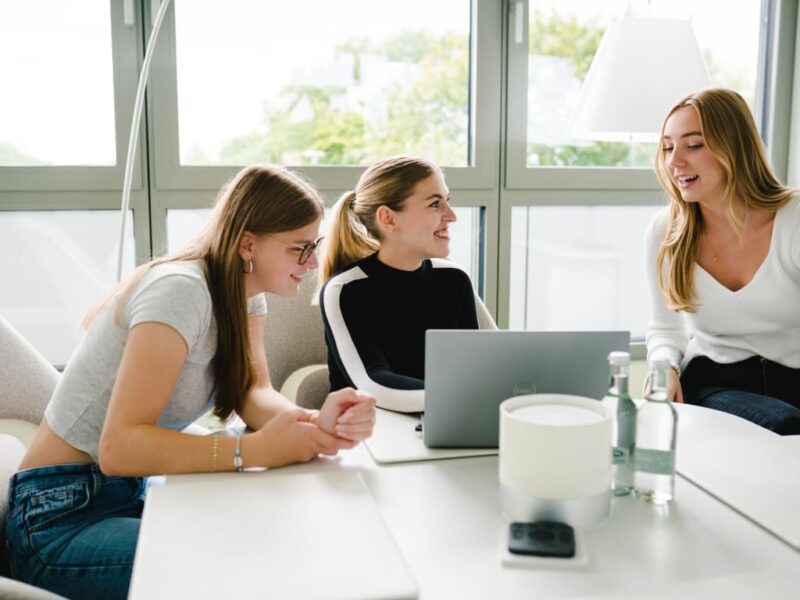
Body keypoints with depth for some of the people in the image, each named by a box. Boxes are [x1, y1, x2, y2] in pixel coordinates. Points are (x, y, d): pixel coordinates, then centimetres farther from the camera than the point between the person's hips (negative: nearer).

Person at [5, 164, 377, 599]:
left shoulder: (244, 292, 3)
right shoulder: (181, 290, -25)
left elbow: (254, 393, -10)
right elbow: (119, 447, -32)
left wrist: (315, 423, -31)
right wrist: (255, 450, -40)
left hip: (136, 492, 8)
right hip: (62, 517, -8)